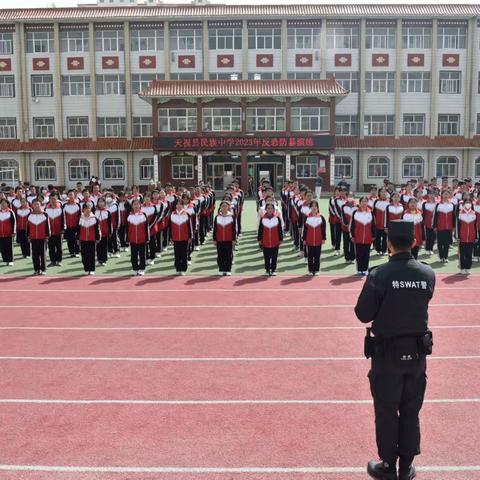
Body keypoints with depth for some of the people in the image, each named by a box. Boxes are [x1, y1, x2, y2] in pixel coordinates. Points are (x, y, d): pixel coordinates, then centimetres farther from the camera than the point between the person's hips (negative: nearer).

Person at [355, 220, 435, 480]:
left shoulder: (379, 275, -19)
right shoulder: (428, 274, -6)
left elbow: (363, 315, -13)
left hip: (387, 352, -3)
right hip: (418, 351, 4)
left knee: (386, 412, 12)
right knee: (411, 412, 16)